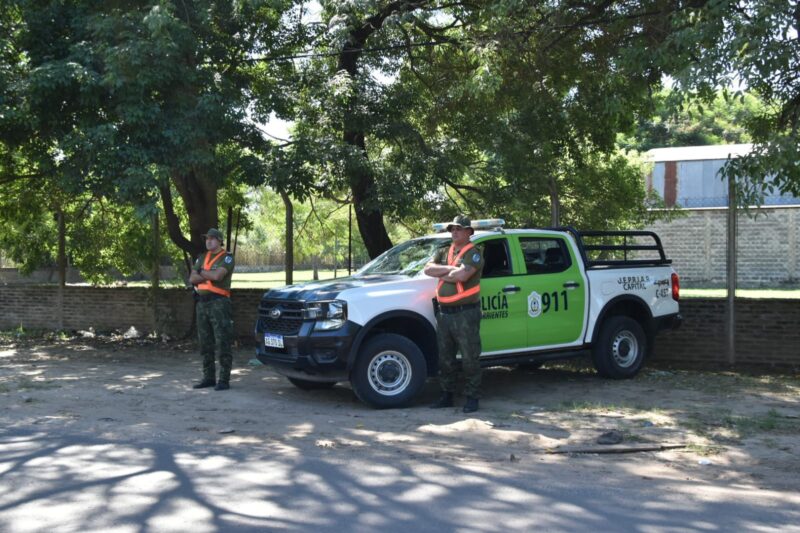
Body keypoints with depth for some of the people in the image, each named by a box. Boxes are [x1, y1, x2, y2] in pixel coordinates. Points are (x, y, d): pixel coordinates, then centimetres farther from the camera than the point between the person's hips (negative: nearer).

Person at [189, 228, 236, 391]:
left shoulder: (227, 258, -3)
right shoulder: (202, 258, 17)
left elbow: (217, 275, -19)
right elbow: (192, 279, 6)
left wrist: (201, 272, -2)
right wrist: (209, 276, -8)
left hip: (219, 303, -7)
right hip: (202, 303, 7)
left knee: (222, 343, -8)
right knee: (205, 344, 9)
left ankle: (224, 380, -6)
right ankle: (209, 377, 16)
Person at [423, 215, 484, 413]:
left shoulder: (473, 254, -5)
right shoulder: (443, 253, 15)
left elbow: (462, 275, -22)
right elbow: (428, 269, -1)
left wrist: (441, 274, -5)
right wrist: (450, 269, -11)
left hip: (466, 313, -7)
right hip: (443, 313, 7)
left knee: (470, 359, 0)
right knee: (445, 359, 13)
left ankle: (472, 398, 7)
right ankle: (446, 396, 23)